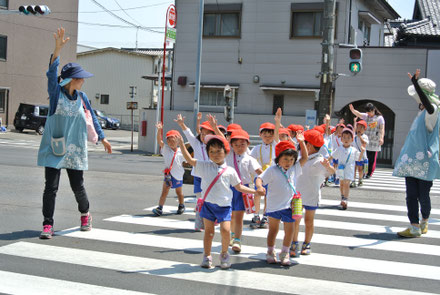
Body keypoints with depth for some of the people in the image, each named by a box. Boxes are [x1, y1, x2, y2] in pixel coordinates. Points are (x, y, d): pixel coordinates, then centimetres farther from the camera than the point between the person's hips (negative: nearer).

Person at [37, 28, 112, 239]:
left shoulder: (82, 98, 6)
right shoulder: (56, 93, -5)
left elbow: (92, 119, 19)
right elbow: (52, 73, -22)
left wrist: (103, 138, 25)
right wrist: (58, 49, -35)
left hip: (75, 149, 3)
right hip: (54, 148, -3)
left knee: (78, 186, 8)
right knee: (51, 187, -6)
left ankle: (85, 215, 33)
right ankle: (48, 225, 0)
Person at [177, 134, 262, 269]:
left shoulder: (230, 171, 4)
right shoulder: (204, 166, 4)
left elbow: (239, 187, 12)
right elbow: (189, 159, 1)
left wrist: (255, 191, 8)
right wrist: (181, 144, -7)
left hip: (224, 205, -1)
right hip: (208, 204, 1)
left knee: (225, 230, -11)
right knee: (209, 231, 4)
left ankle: (224, 255, 11)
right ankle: (207, 257, 16)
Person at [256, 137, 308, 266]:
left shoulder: (294, 169, 5)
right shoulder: (272, 170, -9)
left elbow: (304, 158, 11)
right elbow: (260, 179, -14)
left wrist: (301, 142, 1)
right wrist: (260, 187, -36)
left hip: (289, 206, 4)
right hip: (274, 206, -4)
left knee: (289, 230, 4)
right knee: (273, 229, 9)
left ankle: (285, 253, 18)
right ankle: (270, 252, 22)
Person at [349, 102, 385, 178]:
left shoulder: (379, 118, 0)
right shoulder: (366, 116, 8)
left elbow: (382, 129, -6)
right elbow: (358, 114, -8)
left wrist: (381, 138, -20)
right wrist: (352, 110, -29)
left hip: (374, 142, -2)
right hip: (365, 140, 3)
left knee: (372, 159, 0)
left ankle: (369, 173, 10)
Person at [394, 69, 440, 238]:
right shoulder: (421, 112, 14)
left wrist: (415, 83, -40)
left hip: (424, 161, -8)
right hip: (412, 160, 8)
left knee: (423, 195, 3)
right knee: (411, 195, 4)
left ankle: (424, 221, 22)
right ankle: (414, 227, 11)